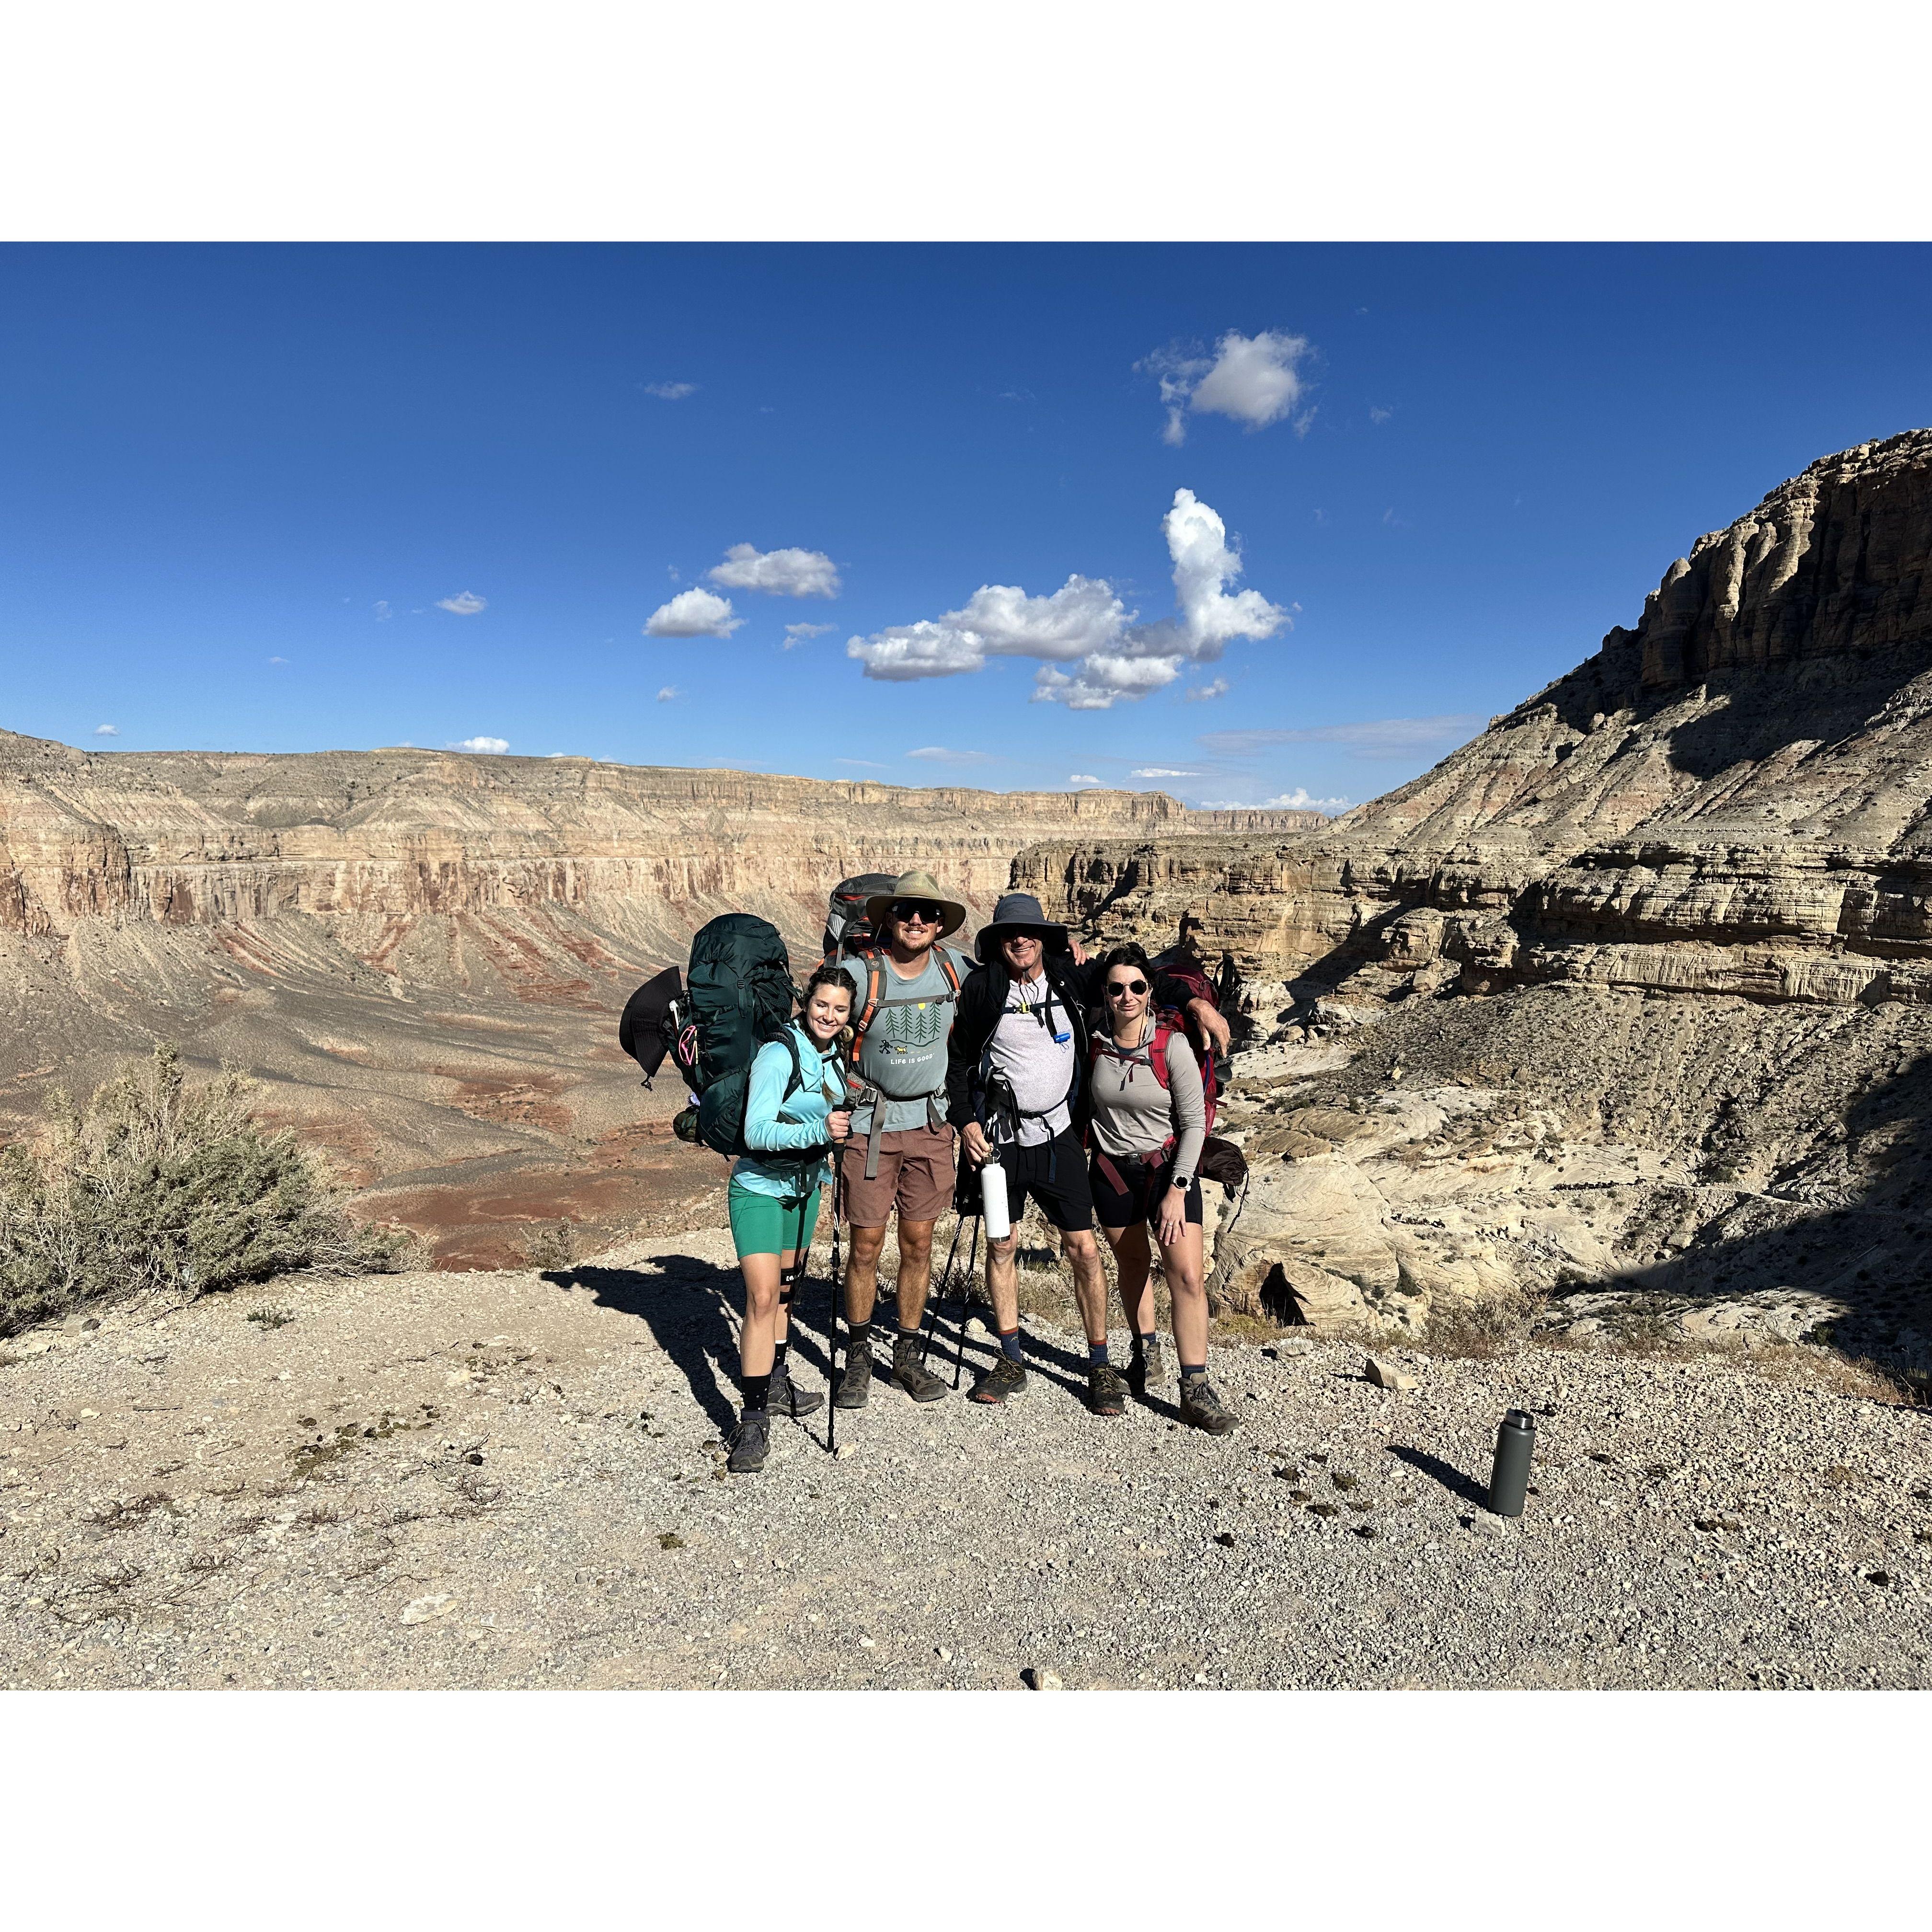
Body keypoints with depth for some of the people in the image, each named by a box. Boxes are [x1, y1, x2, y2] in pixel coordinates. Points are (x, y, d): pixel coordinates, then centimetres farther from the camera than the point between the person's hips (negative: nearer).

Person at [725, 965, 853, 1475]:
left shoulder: (834, 1056, 2)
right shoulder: (779, 1055, -22)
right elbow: (755, 1132, -30)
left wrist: (843, 1125, 4)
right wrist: (817, 1130, -38)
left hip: (804, 1188, 8)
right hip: (759, 1189, -7)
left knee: (785, 1288, 19)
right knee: (762, 1295, -14)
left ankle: (776, 1384, 35)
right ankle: (754, 1420, -9)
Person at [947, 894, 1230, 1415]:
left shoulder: (1072, 976, -2)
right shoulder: (982, 987, -4)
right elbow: (957, 1058, 4)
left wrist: (1195, 1001, 3)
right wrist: (965, 1121, -5)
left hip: (1058, 1136, 0)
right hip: (998, 1137, 0)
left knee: (1083, 1248, -1)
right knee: (1000, 1247, 8)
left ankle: (1100, 1366, 14)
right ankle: (1011, 1361, 24)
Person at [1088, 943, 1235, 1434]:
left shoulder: (1172, 1045, -16)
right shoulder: (1095, 1039, -8)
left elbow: (1193, 1122, -13)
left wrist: (1178, 1190, -16)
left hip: (1168, 1165, -3)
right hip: (1111, 1169, 3)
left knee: (1187, 1275, -12)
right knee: (1132, 1264, 18)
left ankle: (1196, 1389, -3)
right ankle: (1145, 1349, 41)